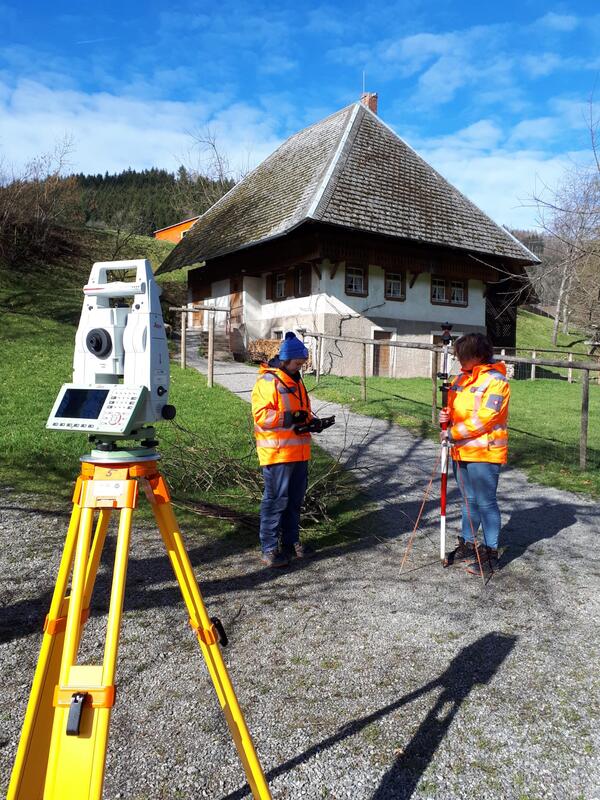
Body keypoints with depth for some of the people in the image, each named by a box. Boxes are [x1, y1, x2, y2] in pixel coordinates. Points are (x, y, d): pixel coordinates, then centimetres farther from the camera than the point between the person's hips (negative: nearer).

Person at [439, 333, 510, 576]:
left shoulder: (495, 380, -14)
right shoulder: (463, 377, 11)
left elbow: (484, 419, -20)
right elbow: (456, 407, 18)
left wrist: (453, 433, -18)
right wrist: (447, 415, -5)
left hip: (484, 453, -8)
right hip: (461, 451, 8)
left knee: (485, 503, -1)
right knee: (469, 500, 17)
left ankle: (491, 553, 9)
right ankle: (467, 544, 30)